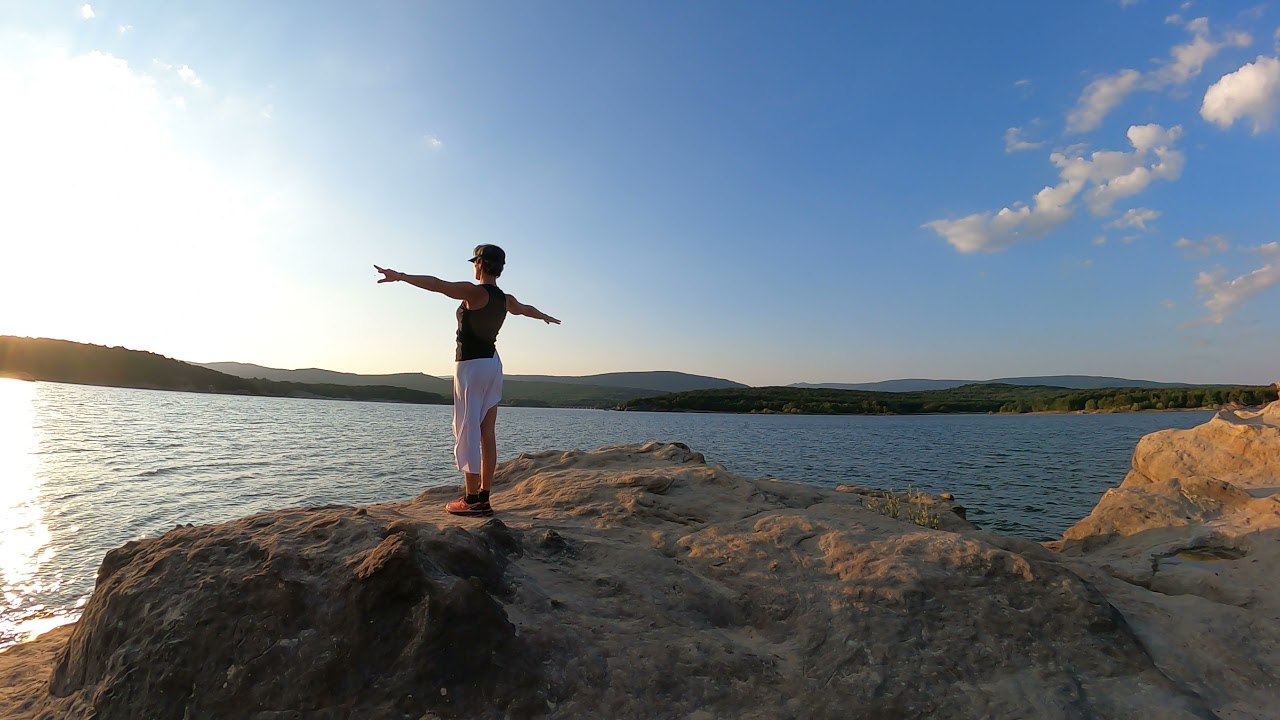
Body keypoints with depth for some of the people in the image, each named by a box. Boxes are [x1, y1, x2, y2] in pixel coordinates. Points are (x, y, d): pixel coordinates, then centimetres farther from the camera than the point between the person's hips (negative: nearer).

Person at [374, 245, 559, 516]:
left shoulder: (475, 292, -11)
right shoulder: (505, 300, 12)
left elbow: (437, 284, -23)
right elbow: (526, 308, 32)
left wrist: (400, 276, -26)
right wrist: (546, 317, 51)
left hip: (471, 364, -8)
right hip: (493, 363, 8)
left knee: (468, 432, -5)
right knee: (487, 433, 7)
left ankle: (471, 500, -4)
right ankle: (483, 498, 12)